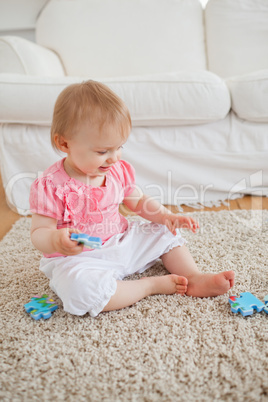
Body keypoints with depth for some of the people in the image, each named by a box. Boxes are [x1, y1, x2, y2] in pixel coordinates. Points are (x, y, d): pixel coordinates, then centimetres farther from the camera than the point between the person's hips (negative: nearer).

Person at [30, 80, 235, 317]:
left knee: (166, 232, 5)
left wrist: (166, 216, -5)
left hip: (122, 244, 6)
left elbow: (138, 202, 13)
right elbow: (39, 233, -16)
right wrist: (56, 241, -41)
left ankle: (194, 279, 0)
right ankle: (151, 285, -20)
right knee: (80, 288, -38)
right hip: (78, 259, -5)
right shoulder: (50, 186, -19)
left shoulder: (119, 170, 0)